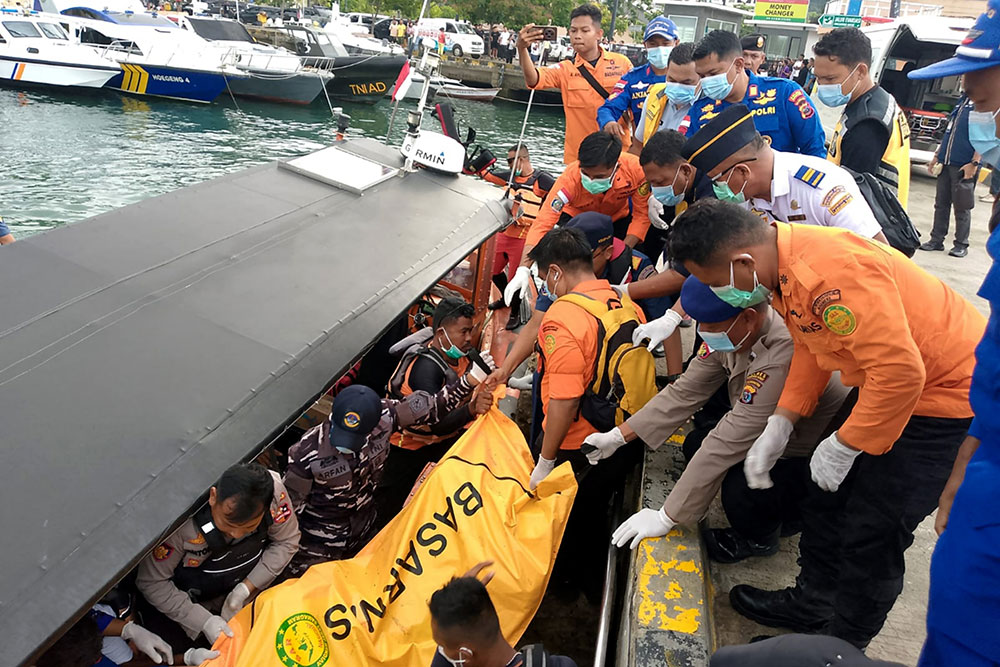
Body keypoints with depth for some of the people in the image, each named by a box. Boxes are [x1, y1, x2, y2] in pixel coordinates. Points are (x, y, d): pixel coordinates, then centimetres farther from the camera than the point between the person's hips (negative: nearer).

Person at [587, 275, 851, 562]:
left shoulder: (782, 357, -39)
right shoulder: (731, 332, -13)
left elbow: (730, 442, -36)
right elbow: (685, 392, -4)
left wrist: (665, 518, -30)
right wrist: (617, 436, -8)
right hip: (773, 437, 8)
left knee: (740, 491, -30)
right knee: (696, 444, 1)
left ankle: (759, 537, 8)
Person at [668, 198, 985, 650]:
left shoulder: (832, 272, -36)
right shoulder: (782, 264, -6)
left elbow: (900, 371, -35)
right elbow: (811, 346, 5)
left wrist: (842, 446, -23)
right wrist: (779, 424, -3)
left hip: (951, 389, -9)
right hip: (889, 384, 9)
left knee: (873, 532, -2)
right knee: (826, 500, 15)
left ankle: (842, 645, 21)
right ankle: (811, 604, 37)